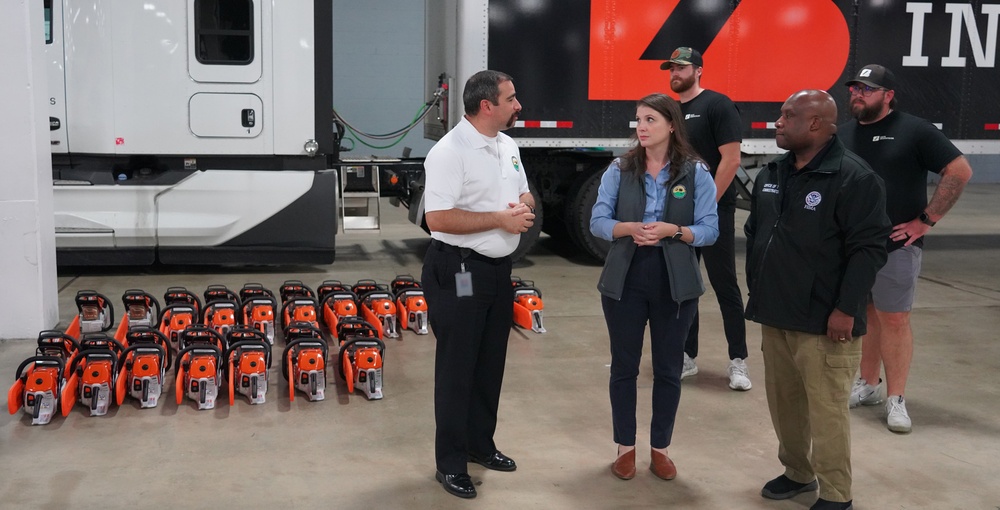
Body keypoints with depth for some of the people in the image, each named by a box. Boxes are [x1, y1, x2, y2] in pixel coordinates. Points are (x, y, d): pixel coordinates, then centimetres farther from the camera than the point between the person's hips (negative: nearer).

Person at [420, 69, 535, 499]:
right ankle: (450, 464, 14)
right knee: (457, 369, 2)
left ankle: (480, 445, 35)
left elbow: (524, 192, 20)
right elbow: (438, 219, -25)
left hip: (498, 269, 8)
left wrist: (523, 208, -4)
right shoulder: (449, 153, -19)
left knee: (491, 364, 18)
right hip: (459, 273, -8)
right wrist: (500, 219, -21)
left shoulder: (508, 146, 9)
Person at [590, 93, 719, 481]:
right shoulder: (619, 170, 0)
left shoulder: (696, 173, -4)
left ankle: (660, 448, 26)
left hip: (675, 283, 0)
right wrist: (629, 228, -20)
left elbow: (710, 230, -5)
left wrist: (673, 230, -22)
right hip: (625, 280, 1)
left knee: (668, 368, 10)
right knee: (624, 366, 9)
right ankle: (625, 447, 24)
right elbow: (598, 221, -2)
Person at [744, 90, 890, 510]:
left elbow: (868, 249, -16)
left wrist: (846, 309, -18)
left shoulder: (853, 177, -13)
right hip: (775, 316, 7)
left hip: (823, 321, -7)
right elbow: (754, 233, 19)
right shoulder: (772, 174, 11)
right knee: (783, 400, 16)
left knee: (826, 409, -1)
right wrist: (756, 290, 16)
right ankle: (797, 472, 33)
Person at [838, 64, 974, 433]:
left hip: (895, 246, -4)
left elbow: (960, 170, -8)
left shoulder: (914, 131, -6)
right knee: (862, 315, 11)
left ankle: (896, 399, 7)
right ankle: (868, 386, 24)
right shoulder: (843, 134, 9)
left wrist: (927, 219, -10)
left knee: (894, 319, -1)